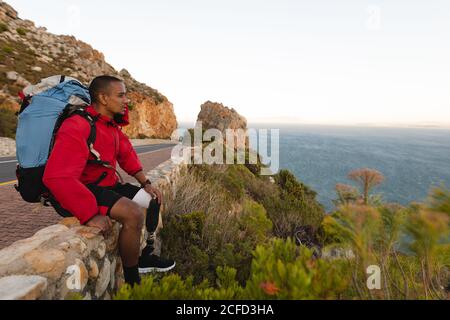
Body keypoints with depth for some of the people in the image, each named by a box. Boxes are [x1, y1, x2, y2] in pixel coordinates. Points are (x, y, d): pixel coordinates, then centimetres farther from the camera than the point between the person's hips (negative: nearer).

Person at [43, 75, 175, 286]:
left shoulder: (111, 124, 5)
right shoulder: (78, 127, -25)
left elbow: (127, 155, 15)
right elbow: (58, 178, -33)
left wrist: (146, 183, 6)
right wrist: (91, 215, -33)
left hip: (107, 185, 10)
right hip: (81, 191, -10)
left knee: (153, 199, 10)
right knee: (134, 213, -29)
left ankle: (146, 257, 18)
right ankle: (132, 280, -9)